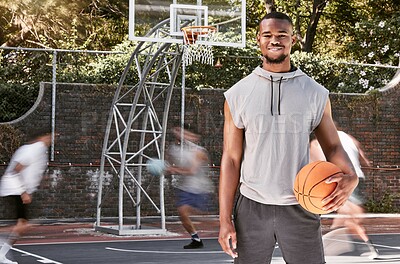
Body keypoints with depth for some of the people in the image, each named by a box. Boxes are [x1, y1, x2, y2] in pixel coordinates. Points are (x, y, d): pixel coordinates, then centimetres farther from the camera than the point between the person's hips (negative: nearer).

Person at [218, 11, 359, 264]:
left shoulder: (315, 93, 0)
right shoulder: (238, 95, -1)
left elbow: (332, 146, 3)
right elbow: (231, 159, 1)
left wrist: (350, 177, -20)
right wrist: (225, 219, -3)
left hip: (300, 207, 0)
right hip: (252, 207, 0)